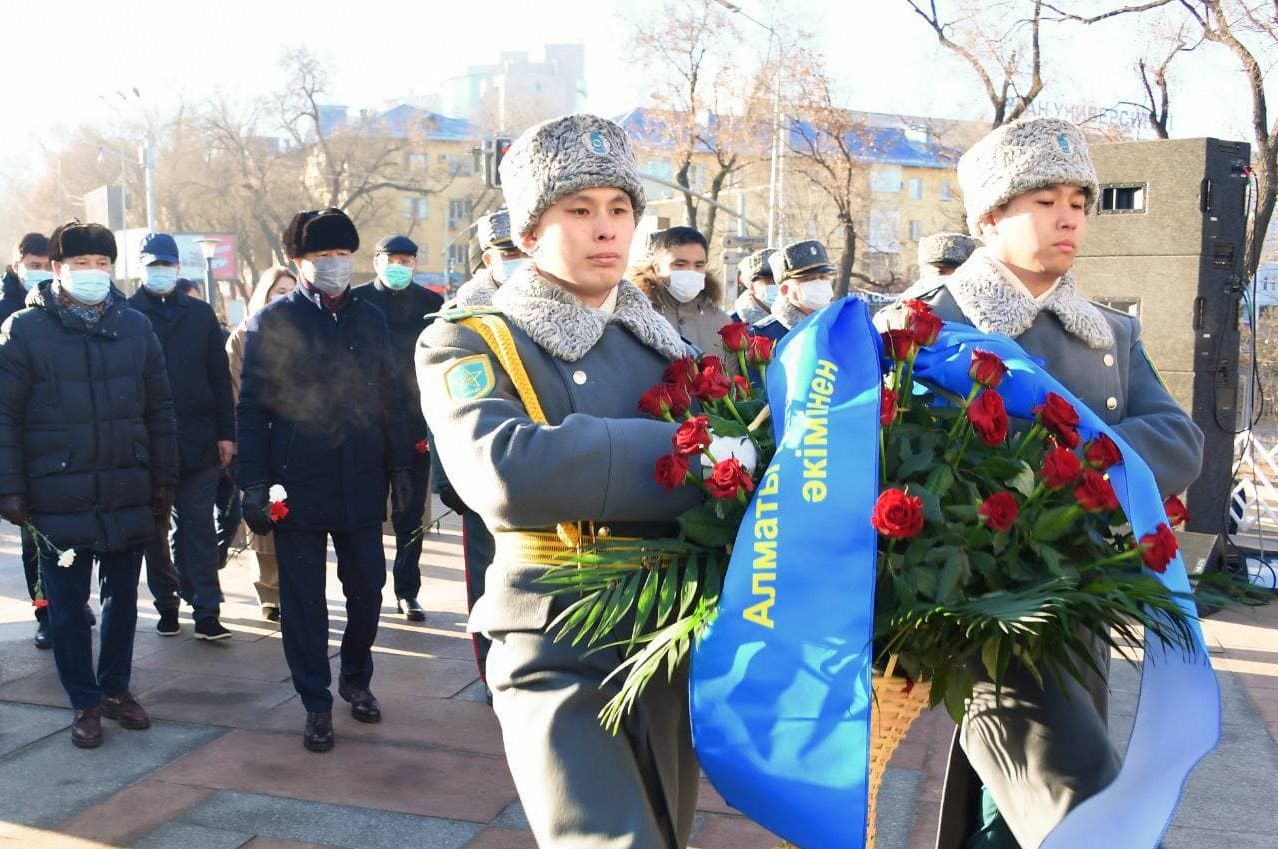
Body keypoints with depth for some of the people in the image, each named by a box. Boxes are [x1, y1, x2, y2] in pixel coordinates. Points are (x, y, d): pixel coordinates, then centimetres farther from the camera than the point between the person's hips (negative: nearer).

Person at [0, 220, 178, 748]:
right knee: (68, 605, 7)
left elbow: (159, 410, 8)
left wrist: (164, 479, 7)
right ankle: (85, 703, 22)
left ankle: (115, 688, 31)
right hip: (59, 500, -2)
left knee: (122, 599, 14)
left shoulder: (135, 326, 5)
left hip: (128, 494, 3)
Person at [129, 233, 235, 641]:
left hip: (199, 442, 1)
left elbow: (220, 377, 9)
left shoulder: (200, 314, 9)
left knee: (199, 528, 2)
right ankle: (167, 605, 22)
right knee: (156, 530, 10)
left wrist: (225, 432, 3)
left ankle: (207, 611, 4)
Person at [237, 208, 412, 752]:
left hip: (362, 484, 3)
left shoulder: (371, 318, 9)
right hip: (297, 486, -3)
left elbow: (390, 399, 12)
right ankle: (316, 704, 19)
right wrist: (254, 484, -8)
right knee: (304, 600, 5)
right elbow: (252, 407, -3)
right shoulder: (272, 321, -1)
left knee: (367, 589, 11)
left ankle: (356, 678, 34)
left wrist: (400, 468, 8)